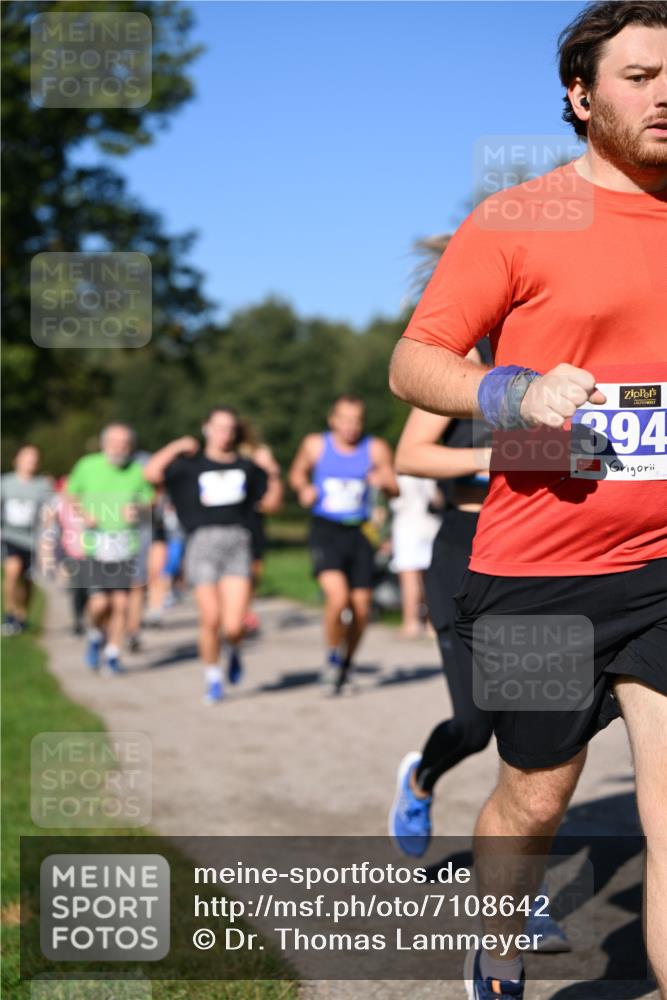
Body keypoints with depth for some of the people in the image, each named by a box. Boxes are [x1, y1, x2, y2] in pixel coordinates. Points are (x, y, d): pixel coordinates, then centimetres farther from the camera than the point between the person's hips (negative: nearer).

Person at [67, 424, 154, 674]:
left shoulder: (138, 471, -2)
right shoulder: (87, 466, -2)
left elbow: (149, 499, 10)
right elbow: (70, 493, 12)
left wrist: (139, 510, -12)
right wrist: (83, 514, -6)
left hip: (126, 546, 1)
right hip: (94, 544, -1)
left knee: (120, 603, -3)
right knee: (99, 603, -8)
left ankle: (113, 654, 16)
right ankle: (96, 635, 26)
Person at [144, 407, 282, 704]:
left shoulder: (247, 467, 18)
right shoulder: (191, 464, 8)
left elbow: (270, 505, 23)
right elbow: (152, 473, -7)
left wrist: (274, 477, 12)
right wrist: (176, 447, -2)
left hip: (237, 544, 1)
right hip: (203, 542, -1)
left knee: (233, 626, -11)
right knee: (210, 620, -7)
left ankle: (234, 651, 25)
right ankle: (213, 679, 15)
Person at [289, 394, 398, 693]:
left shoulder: (376, 449, 0)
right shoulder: (315, 445, 1)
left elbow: (396, 490, 0)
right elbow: (297, 473, 18)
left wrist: (384, 482, -22)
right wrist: (303, 489, -4)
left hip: (359, 533, 2)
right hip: (325, 531, -2)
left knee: (361, 609, 4)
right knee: (338, 596, -24)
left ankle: (346, 662, 31)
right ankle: (332, 657, 1)